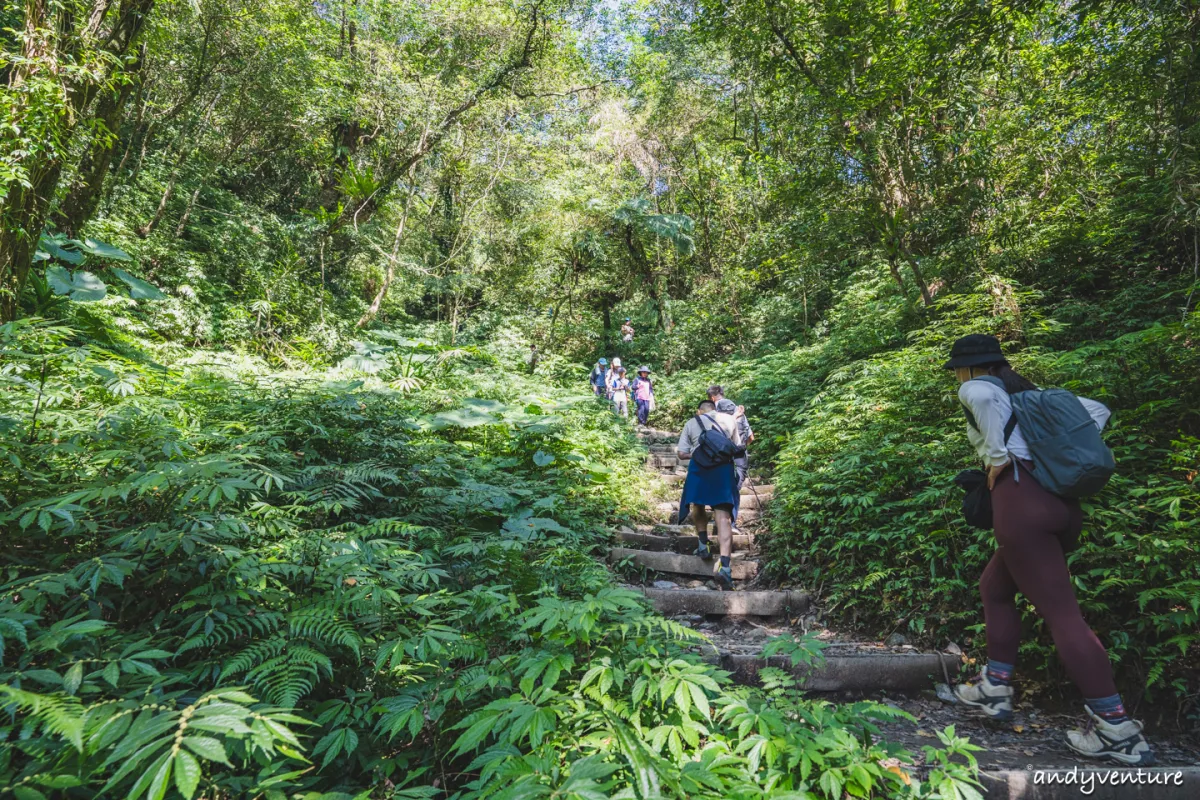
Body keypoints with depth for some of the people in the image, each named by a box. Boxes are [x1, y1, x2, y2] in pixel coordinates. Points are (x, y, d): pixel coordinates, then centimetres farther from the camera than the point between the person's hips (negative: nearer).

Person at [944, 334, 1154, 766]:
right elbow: (1097, 410, 26)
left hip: (1020, 498, -9)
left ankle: (1118, 729, 1)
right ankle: (995, 687, 25)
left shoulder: (975, 389, 1)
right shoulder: (1030, 392, 24)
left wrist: (997, 457, -14)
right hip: (1061, 501, 9)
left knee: (1061, 613, -3)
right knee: (994, 587, 21)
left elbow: (986, 398, -24)